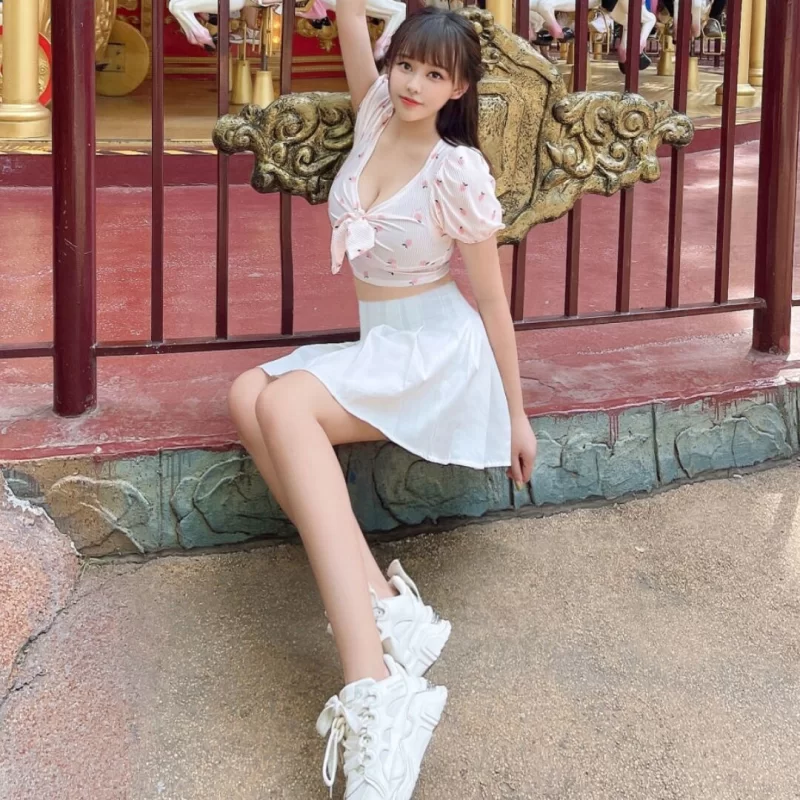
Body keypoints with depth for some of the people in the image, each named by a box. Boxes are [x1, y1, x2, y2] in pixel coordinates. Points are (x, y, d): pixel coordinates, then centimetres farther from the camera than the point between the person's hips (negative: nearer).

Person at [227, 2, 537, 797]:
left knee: (284, 406, -32)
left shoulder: (458, 172, -14)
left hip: (439, 352, -7)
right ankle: (382, 603, -25)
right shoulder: (377, 119, 4)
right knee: (247, 396, -19)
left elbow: (491, 298, -8)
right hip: (378, 347, 7)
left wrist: (516, 413, -5)